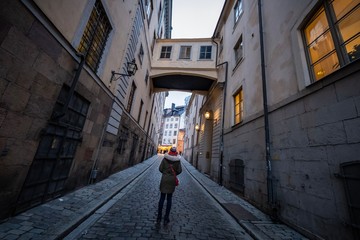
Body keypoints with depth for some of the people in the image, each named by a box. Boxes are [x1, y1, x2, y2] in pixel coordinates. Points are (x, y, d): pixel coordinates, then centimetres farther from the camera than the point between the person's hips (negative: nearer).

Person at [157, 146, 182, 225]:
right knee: (169, 199, 12)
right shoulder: (177, 160, -7)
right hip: (172, 180, 0)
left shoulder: (165, 158, -7)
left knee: (162, 198, 11)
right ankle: (166, 219, 18)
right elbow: (179, 171, -6)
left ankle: (159, 218, 18)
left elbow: (160, 169, -6)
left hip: (164, 179, 0)